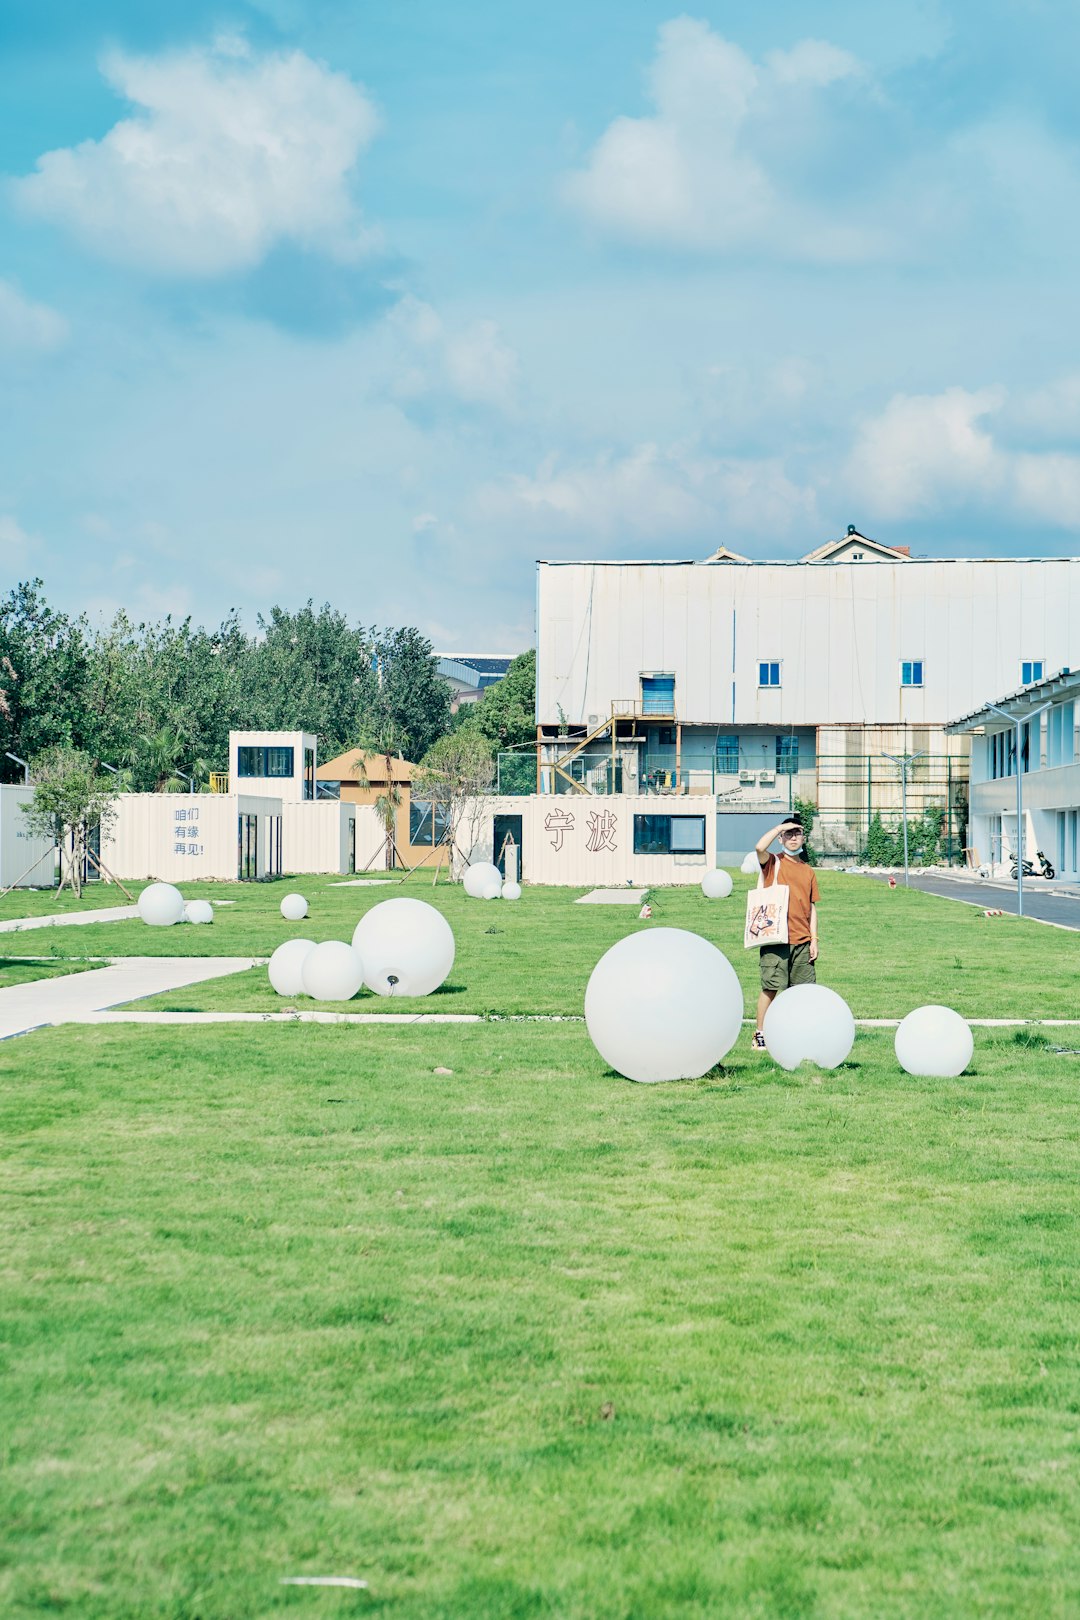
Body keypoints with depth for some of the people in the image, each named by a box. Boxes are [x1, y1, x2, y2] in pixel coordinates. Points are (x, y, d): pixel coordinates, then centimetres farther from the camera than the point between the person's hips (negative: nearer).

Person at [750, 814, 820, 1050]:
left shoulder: (808, 871, 16)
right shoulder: (773, 863, 2)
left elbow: (812, 907, 16)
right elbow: (760, 847, -22)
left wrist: (814, 939, 9)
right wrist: (780, 827, -10)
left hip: (802, 941, 5)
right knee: (770, 988, -5)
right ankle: (760, 1035, 3)